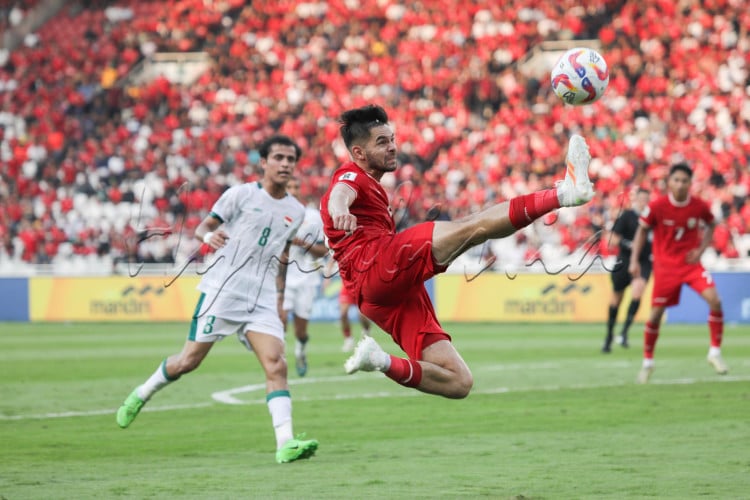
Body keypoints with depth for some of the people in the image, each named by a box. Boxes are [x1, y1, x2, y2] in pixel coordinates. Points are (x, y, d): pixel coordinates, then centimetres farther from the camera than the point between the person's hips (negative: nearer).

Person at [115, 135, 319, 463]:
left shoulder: (296, 212, 13)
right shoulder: (241, 194, -2)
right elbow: (203, 226, 0)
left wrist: (280, 295, 21)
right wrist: (209, 236, -22)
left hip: (262, 301, 4)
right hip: (222, 290, -3)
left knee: (276, 365, -14)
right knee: (189, 361, 2)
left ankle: (285, 443, -21)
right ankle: (142, 394, 29)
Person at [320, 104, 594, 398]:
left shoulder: (369, 187, 34)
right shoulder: (351, 178, 6)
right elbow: (339, 195, -21)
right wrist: (340, 211, -45)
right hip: (378, 264, -10)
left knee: (458, 383, 0)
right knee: (474, 226, -24)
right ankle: (565, 192, -36)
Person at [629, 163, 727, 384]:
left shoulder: (700, 206, -8)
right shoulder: (657, 206, -13)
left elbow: (710, 226, 12)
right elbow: (642, 231, 1)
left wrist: (701, 249, -2)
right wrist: (634, 260, -5)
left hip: (691, 262, 1)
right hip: (665, 264, -1)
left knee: (714, 301, -20)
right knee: (656, 314, 0)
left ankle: (715, 352, -5)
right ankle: (647, 362, 20)